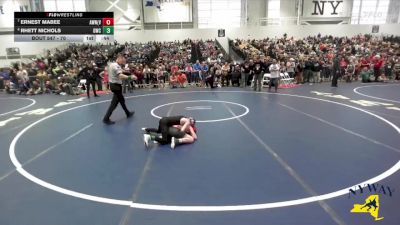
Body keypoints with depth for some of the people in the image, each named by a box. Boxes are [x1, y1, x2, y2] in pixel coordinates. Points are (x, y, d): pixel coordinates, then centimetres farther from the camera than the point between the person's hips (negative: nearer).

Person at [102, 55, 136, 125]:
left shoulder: (111, 64, 10)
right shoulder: (116, 66, -21)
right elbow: (121, 76, -34)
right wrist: (130, 77, -37)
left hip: (113, 84, 11)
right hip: (116, 85, -11)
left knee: (121, 100, 21)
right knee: (114, 103, -3)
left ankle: (128, 113, 36)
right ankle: (106, 119, -1)